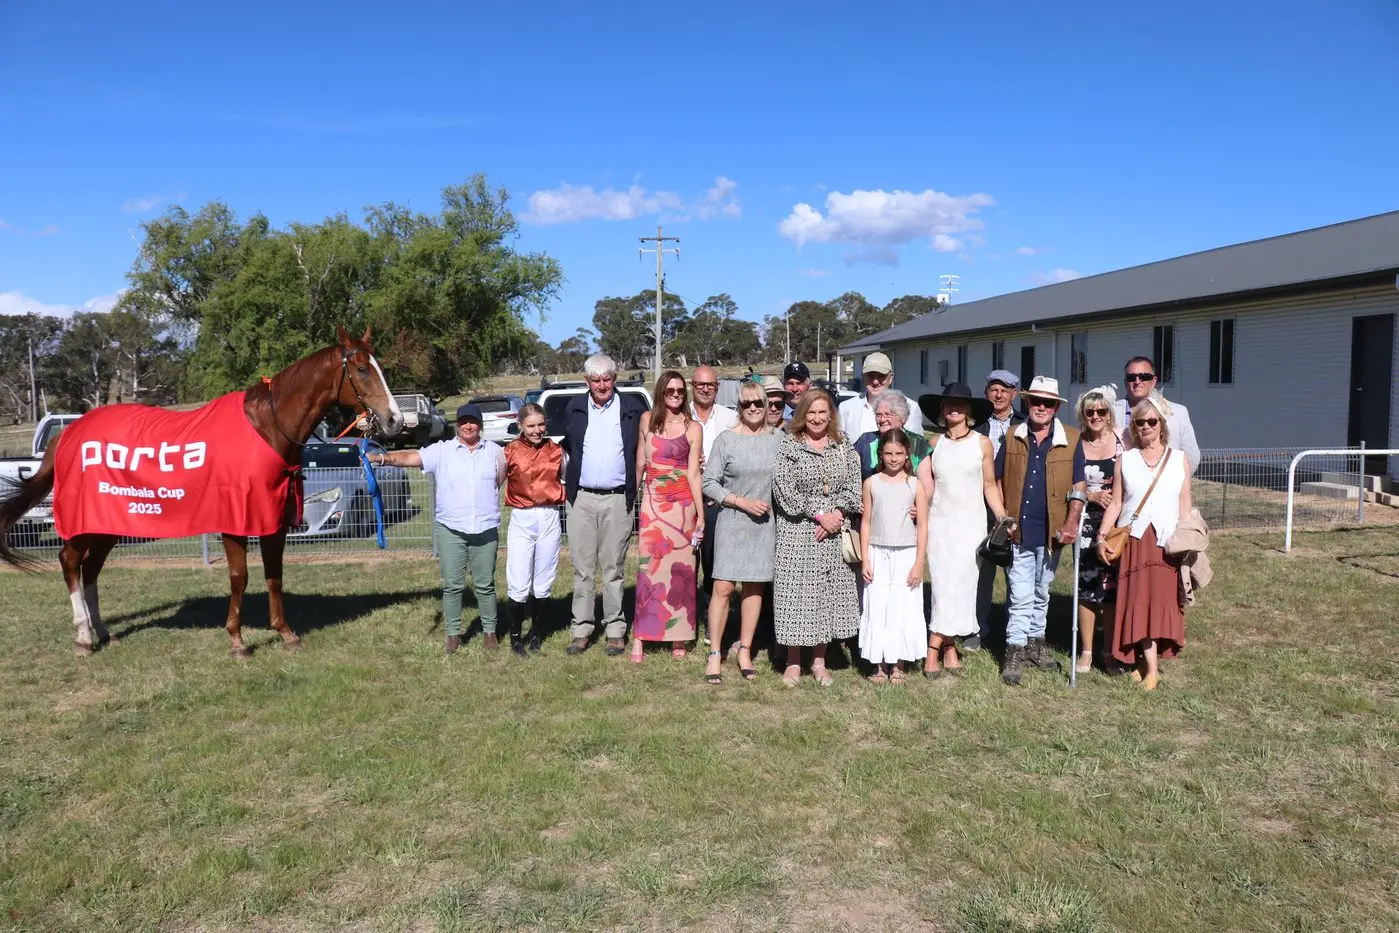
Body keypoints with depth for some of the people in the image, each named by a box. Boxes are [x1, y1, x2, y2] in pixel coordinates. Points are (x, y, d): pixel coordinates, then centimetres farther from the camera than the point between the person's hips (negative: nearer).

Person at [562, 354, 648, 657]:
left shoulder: (632, 407, 2)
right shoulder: (574, 407, 7)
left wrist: (636, 487, 2)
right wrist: (570, 478, 10)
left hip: (617, 499, -2)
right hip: (581, 498, 2)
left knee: (613, 568, 4)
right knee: (582, 568, 5)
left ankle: (615, 631, 11)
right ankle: (581, 630, 12)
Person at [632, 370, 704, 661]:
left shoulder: (693, 428, 1)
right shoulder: (648, 421, 8)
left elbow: (693, 473, -2)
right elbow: (640, 462, 13)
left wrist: (700, 514, -7)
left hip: (682, 504, -1)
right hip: (652, 502, 1)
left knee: (681, 569, 3)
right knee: (648, 567, -4)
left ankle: (678, 636, 13)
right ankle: (640, 637, -2)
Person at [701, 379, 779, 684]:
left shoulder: (777, 440, 4)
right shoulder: (726, 439, -3)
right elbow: (709, 483, -4)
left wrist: (775, 505, -2)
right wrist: (742, 502, -11)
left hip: (765, 523, 3)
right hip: (732, 521, -3)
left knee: (755, 587, 8)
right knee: (723, 587, -6)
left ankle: (745, 651, 20)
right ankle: (714, 654, 4)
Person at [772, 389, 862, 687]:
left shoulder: (843, 447, 10)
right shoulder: (788, 445, -2)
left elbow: (854, 489, 4)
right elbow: (785, 491, -9)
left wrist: (837, 513, -12)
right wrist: (820, 514, -12)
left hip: (834, 535, 3)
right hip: (797, 533, -3)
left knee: (829, 594, 6)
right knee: (796, 593, -1)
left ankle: (819, 661, 19)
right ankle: (793, 662, 11)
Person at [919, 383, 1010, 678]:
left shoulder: (982, 443, 3)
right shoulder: (934, 443, 7)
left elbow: (990, 486, 6)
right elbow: (928, 487, 11)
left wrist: (1004, 519, -2)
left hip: (970, 523, -1)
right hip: (940, 521, 1)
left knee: (960, 585, -4)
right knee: (944, 586, -4)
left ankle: (934, 650, 2)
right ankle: (949, 649, 3)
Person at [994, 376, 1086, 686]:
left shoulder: (1071, 439, 0)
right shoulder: (1013, 437, 4)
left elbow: (1078, 486, -2)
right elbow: (997, 480, 8)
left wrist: (1071, 523, -14)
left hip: (1050, 530, 1)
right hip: (1017, 530, -1)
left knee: (1041, 592, 16)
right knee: (1021, 594, -2)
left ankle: (1036, 642, 30)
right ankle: (1015, 650, 4)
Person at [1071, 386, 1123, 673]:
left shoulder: (1122, 441, 1)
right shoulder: (1076, 444, 2)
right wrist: (1094, 497, -13)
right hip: (1087, 522, 0)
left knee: (1113, 585, 4)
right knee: (1087, 584, 0)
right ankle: (1086, 650, 9)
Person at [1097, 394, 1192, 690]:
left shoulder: (1180, 459, 9)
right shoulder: (1125, 460, 8)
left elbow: (1185, 506, 8)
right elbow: (1115, 504, 6)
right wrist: (1102, 535, -4)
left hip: (1167, 543, 1)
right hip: (1133, 541, 0)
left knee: (1163, 601, -3)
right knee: (1139, 601, -6)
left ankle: (1146, 662, 5)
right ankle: (1151, 668, -1)